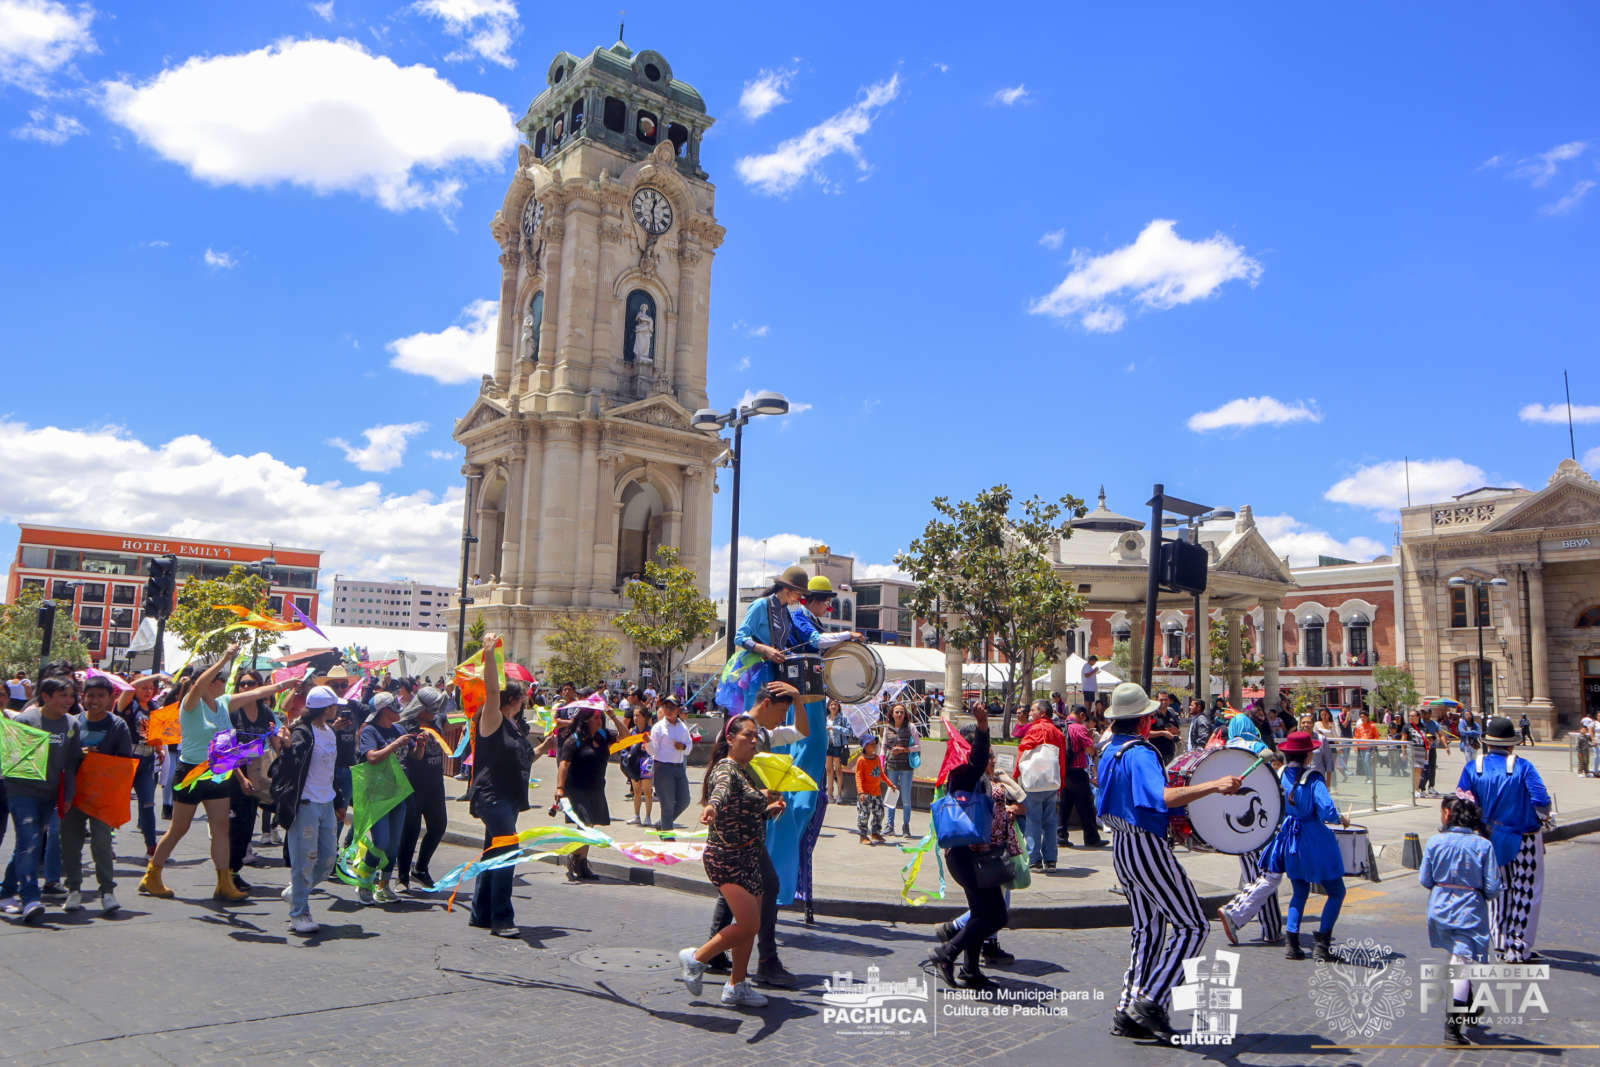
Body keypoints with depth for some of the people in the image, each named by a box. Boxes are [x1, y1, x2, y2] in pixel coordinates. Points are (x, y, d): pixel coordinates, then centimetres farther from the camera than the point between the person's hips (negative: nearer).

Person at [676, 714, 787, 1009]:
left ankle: (737, 986, 26)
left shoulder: (748, 771, 13)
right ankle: (696, 959, 8)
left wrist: (769, 809, 9)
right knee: (748, 924, -12)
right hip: (727, 857, -9)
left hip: (752, 856, 9)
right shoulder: (725, 769, -15)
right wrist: (711, 807, -60)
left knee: (748, 925, 12)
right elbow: (721, 791, -39)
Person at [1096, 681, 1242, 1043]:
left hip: (1121, 846, 9)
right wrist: (1214, 785, -41)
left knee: (1147, 928, 16)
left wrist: (1168, 819, 22)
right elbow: (1164, 797, -37)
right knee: (1191, 926, -1)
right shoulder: (1140, 753, -19)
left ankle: (1128, 1012, 17)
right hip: (1147, 848, -9)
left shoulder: (1110, 751, 11)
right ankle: (1150, 1002, -3)